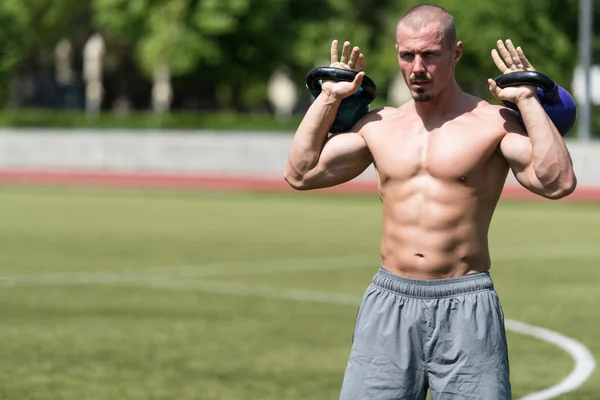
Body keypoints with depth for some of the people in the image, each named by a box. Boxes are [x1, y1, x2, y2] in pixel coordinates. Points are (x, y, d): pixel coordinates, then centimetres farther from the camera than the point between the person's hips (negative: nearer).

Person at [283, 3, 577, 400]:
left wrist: (528, 101, -14)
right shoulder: (379, 126, 11)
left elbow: (558, 182, -17)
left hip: (465, 307, -4)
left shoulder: (494, 123, -3)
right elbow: (300, 173, 15)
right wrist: (328, 98, 14)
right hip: (389, 303, 4)